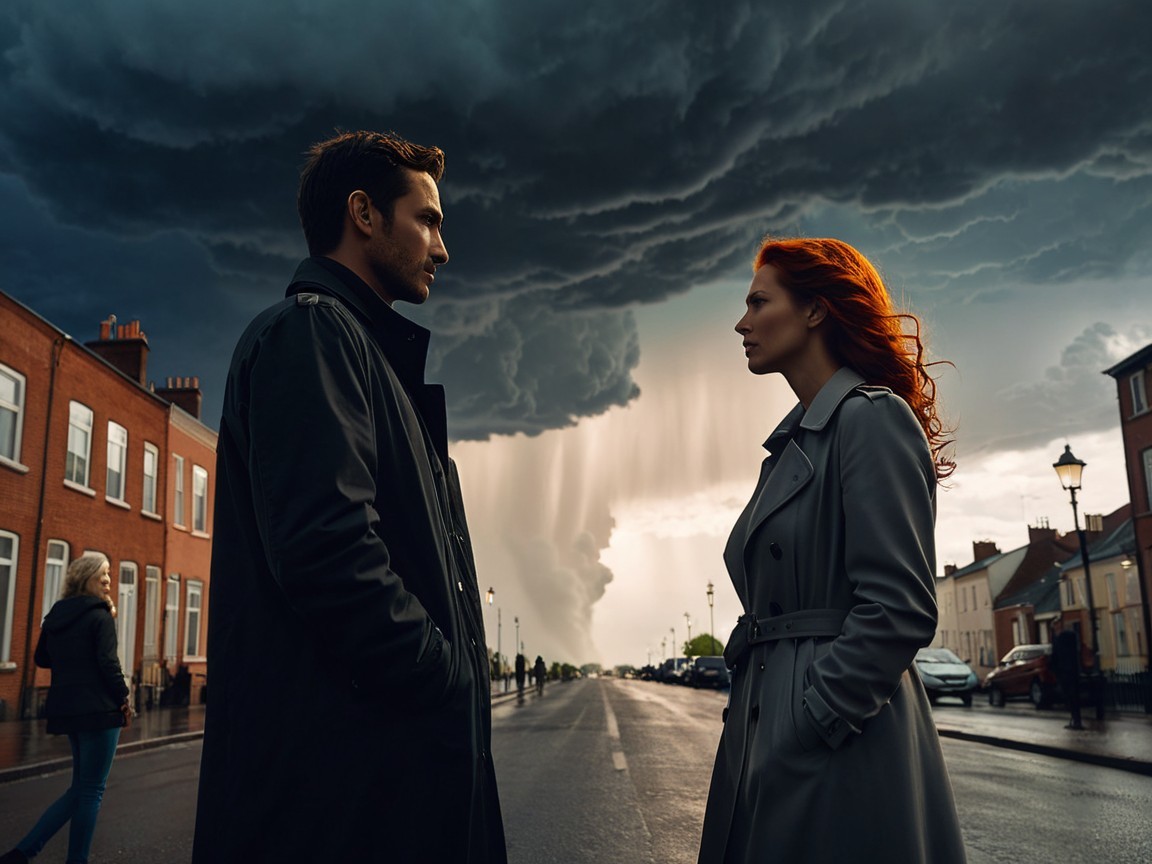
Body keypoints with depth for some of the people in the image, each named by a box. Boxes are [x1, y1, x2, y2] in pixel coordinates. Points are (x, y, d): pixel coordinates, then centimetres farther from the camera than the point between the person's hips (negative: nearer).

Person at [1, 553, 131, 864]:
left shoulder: (56, 615, 11)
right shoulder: (100, 616, -12)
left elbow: (41, 658, 19)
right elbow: (108, 662, -17)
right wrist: (124, 698, -7)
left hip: (66, 708, 8)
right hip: (99, 709, -8)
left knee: (82, 787, 18)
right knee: (91, 790, 3)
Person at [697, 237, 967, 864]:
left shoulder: (871, 418, -11)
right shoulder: (791, 445, 16)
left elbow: (900, 610, -19)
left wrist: (804, 731, -18)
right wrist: (751, 732, 11)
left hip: (841, 755, -8)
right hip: (766, 725, 8)